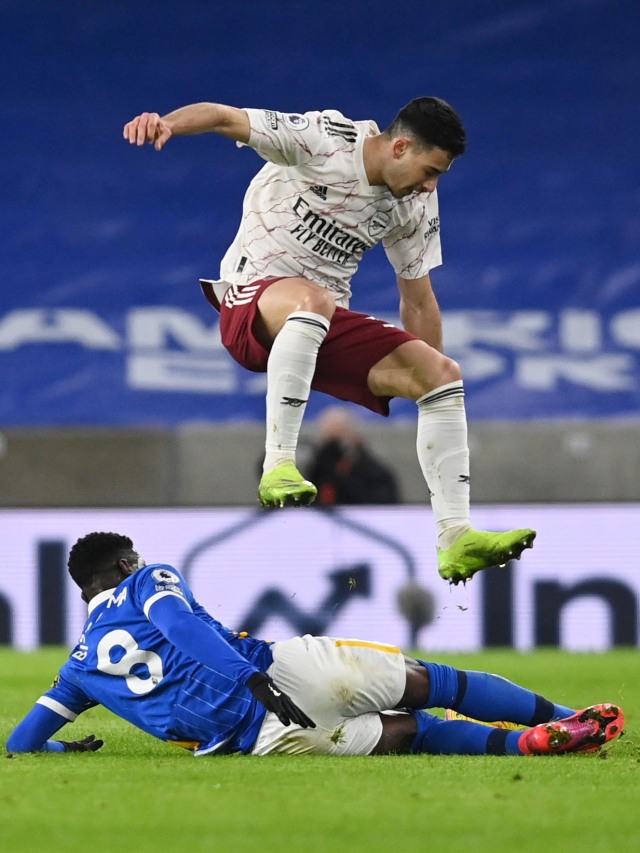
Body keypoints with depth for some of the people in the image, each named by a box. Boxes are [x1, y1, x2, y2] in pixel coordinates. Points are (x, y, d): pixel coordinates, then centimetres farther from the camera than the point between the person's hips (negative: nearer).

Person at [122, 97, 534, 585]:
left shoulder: (417, 205, 4)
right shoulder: (324, 138, -14)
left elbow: (418, 301, 13)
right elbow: (225, 118, -19)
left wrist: (431, 386, 12)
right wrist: (166, 122, -39)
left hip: (327, 326, 7)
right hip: (251, 301, -7)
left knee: (443, 374, -10)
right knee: (312, 299, -42)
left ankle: (455, 539, -12)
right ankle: (279, 466, -40)